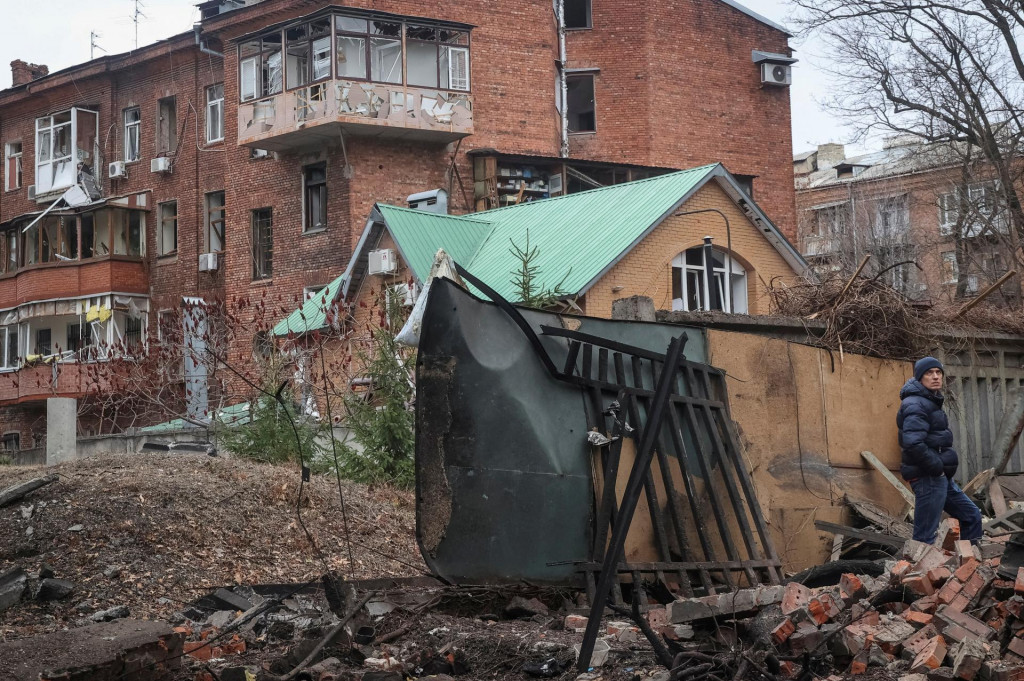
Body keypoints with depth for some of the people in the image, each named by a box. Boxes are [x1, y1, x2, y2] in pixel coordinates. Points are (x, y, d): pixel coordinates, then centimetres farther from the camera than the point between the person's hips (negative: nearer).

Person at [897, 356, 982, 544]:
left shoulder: (930, 402, 17)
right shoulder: (916, 405, -16)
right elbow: (913, 443, -29)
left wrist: (943, 469, 13)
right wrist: (938, 467, -19)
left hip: (941, 478, 11)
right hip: (928, 479, -11)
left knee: (972, 516, 18)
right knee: (925, 538, -9)